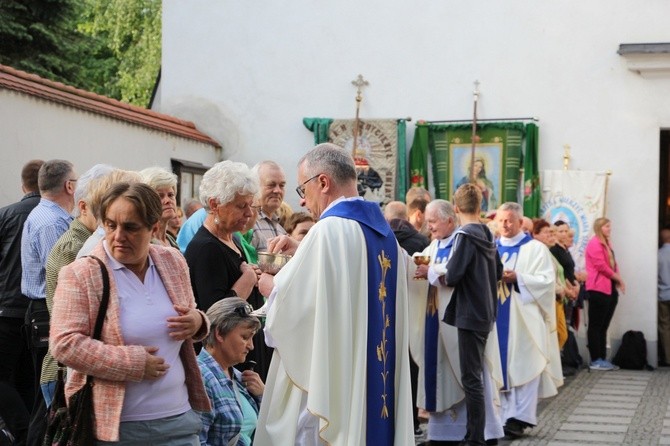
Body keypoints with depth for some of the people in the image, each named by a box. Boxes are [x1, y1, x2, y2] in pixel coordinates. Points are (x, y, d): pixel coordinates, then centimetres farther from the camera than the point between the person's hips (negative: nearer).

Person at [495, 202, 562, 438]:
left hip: (525, 318, -4)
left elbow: (547, 280, -8)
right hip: (499, 317, 4)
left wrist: (517, 279, -18)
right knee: (503, 367, 3)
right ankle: (507, 416, 7)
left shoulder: (535, 248, 1)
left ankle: (520, 417, -7)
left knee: (524, 366, -7)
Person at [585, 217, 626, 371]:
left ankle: (602, 358, 13)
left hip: (610, 289, 9)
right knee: (595, 326, -5)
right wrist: (617, 278, -6)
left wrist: (618, 280, 1)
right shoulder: (594, 243, -9)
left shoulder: (606, 243, 21)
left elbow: (612, 264, 19)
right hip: (598, 290, -9)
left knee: (603, 326, 10)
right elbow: (601, 266, -16)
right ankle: (595, 361, -4)